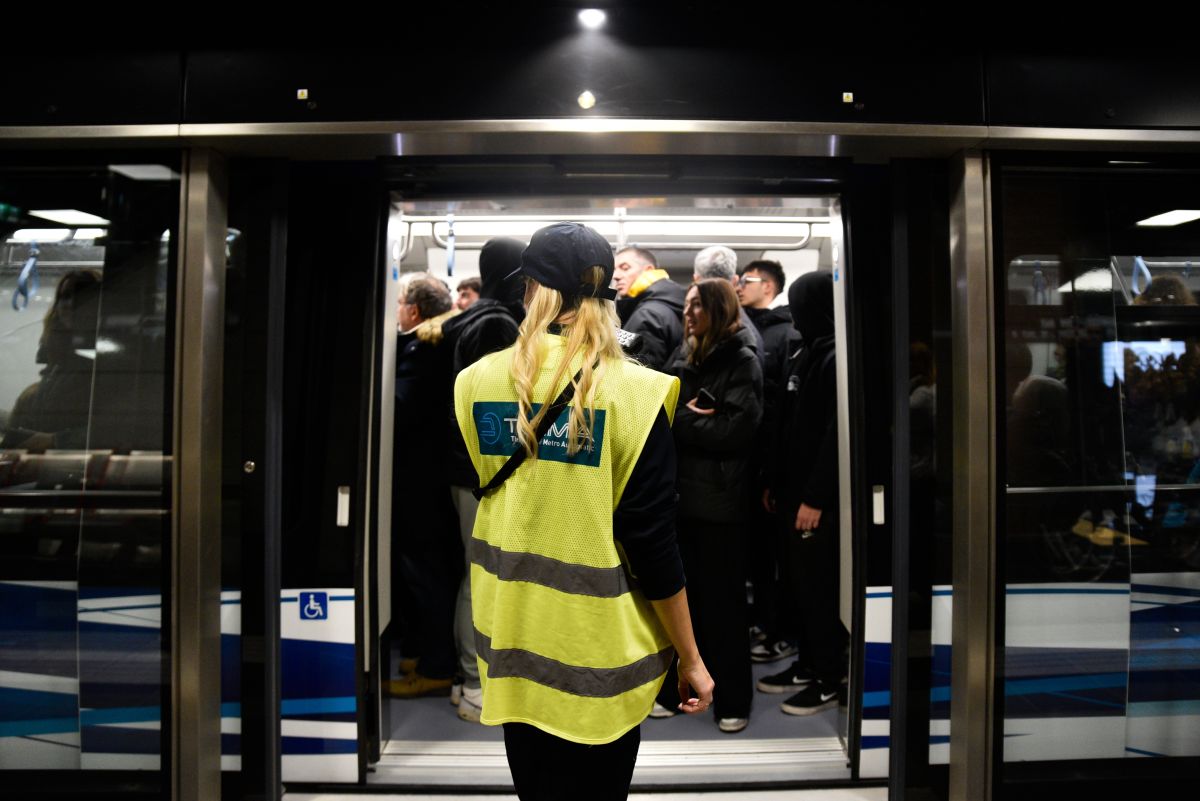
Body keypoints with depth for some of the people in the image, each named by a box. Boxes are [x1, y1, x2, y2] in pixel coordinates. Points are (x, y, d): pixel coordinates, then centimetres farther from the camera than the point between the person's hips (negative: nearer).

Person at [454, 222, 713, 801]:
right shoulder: (630, 391, -16)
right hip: (597, 653, -3)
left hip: (511, 642, 4)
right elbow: (652, 544, -16)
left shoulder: (477, 382, -5)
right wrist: (691, 660, -5)